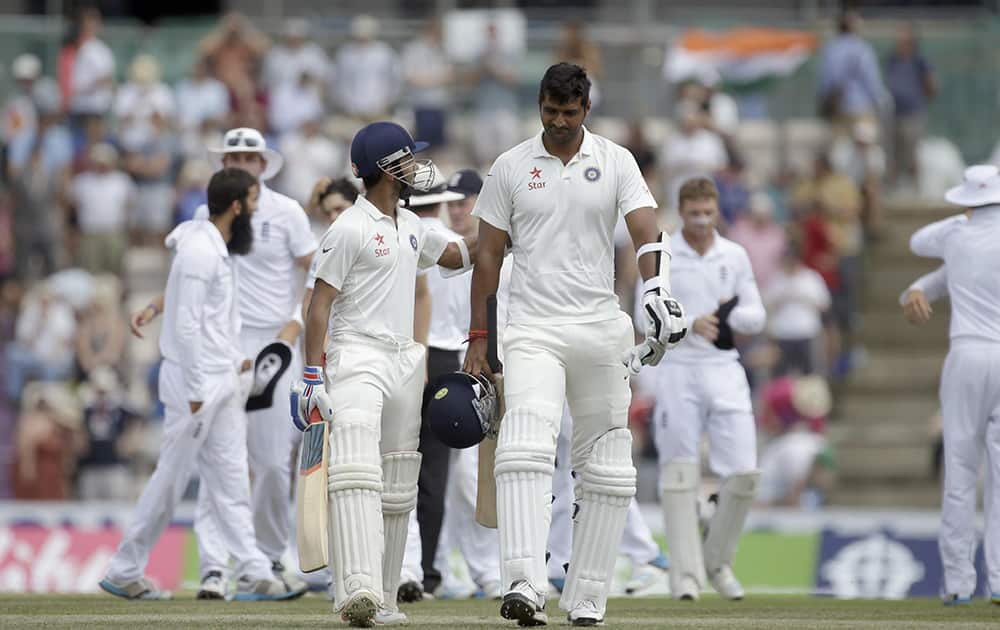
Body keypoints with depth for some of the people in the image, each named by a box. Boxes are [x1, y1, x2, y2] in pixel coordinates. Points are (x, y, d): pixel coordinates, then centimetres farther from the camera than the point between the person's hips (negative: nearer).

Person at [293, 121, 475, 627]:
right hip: (356, 358, -9)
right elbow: (320, 302, -11)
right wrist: (312, 374, -17)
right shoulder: (349, 229, -9)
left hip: (403, 362, 9)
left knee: (397, 488, 8)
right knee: (357, 472, -23)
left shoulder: (410, 225, 16)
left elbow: (455, 256, 32)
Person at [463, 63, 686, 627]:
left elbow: (646, 229, -8)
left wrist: (656, 289, -27)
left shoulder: (615, 162, 5)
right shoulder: (511, 168, 5)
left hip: (600, 327, 2)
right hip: (533, 331, -2)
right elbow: (489, 255, 8)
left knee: (607, 467, 4)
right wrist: (478, 337, 3)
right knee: (525, 448, -22)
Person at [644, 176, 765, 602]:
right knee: (680, 473, -5)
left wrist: (731, 314, -11)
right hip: (678, 371, -3)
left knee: (744, 471, -4)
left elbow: (756, 318, 12)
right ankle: (686, 574, -2)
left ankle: (718, 561, 15)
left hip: (725, 371, 3)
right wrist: (692, 323, -25)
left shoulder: (735, 256, 9)